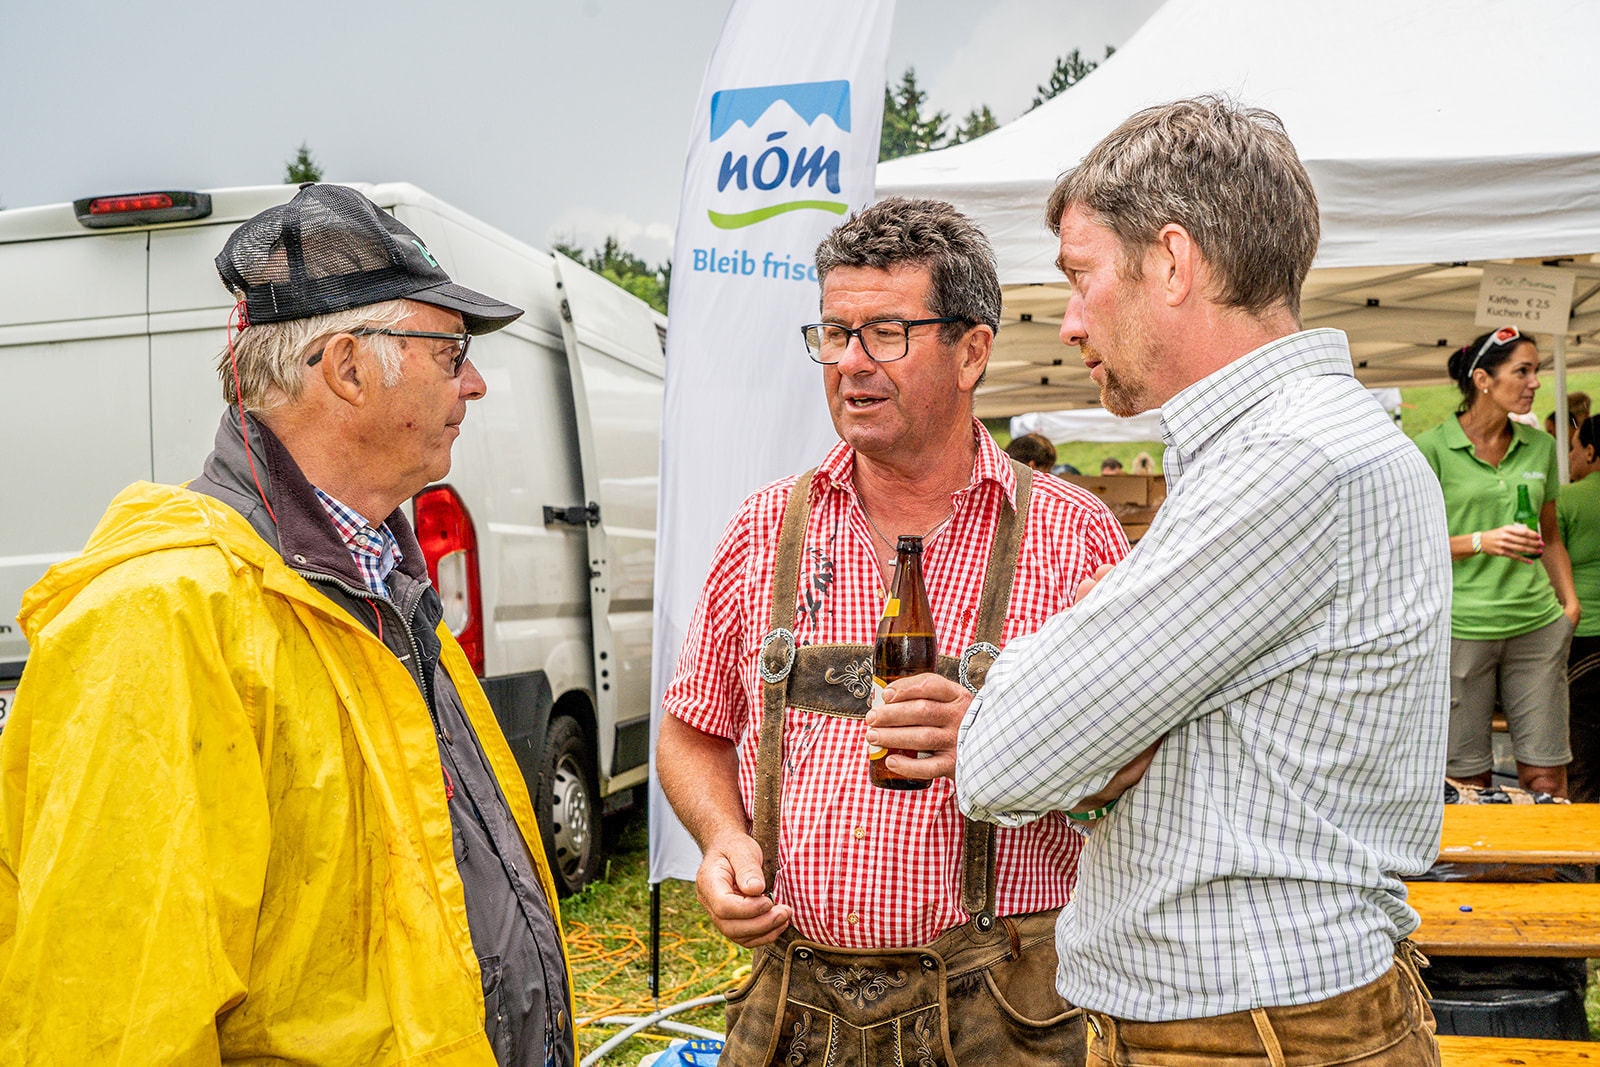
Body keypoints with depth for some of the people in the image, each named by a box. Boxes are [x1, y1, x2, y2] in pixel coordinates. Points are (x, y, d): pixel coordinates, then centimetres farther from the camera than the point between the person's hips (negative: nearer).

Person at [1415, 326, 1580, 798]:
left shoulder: (1540, 446, 11)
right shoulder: (1432, 448, -4)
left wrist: (1569, 598, 9)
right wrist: (1480, 542, -18)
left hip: (1537, 624, 4)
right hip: (1460, 627, -4)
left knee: (1545, 775, 2)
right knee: (1469, 779, 2)